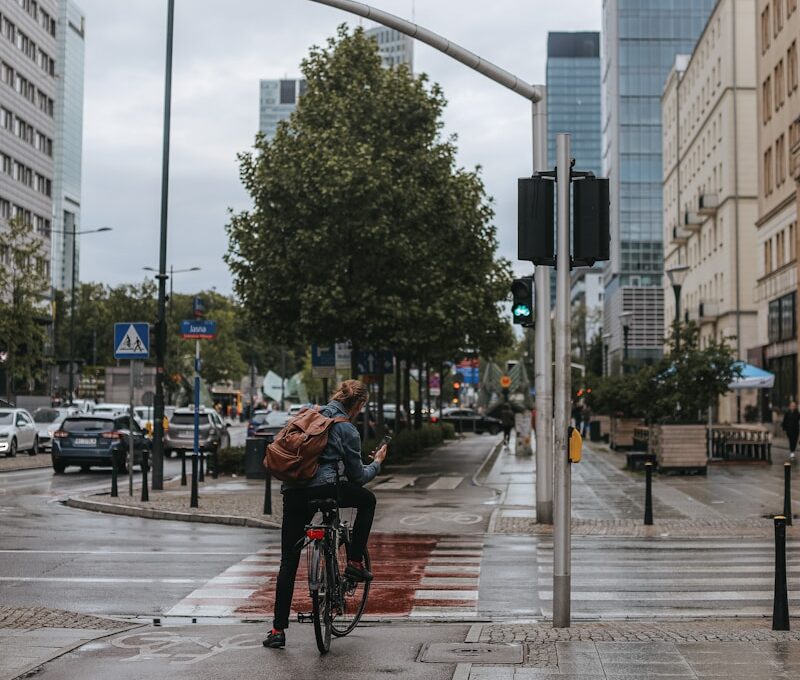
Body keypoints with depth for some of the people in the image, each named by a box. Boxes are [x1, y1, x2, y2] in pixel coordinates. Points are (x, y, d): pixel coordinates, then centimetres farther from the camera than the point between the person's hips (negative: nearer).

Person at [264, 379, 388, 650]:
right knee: (367, 499, 24)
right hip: (323, 490, -5)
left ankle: (278, 630, 8)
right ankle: (354, 562, 21)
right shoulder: (347, 429, 1)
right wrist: (376, 463, 23)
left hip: (292, 492, 5)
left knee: (288, 561, 10)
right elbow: (357, 477, 5)